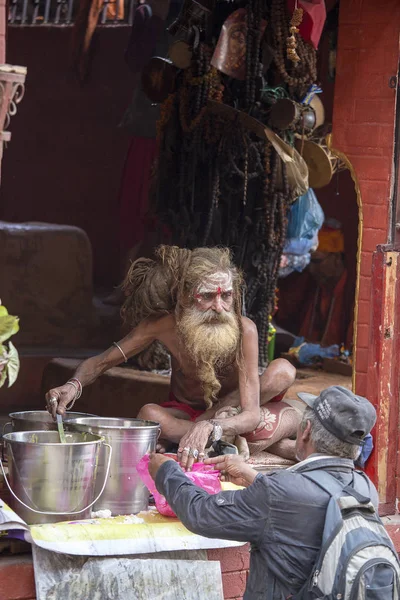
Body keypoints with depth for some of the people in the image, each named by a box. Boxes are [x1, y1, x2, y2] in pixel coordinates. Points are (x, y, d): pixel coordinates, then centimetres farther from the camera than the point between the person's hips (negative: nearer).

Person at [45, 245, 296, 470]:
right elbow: (100, 363, -12)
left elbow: (251, 414, -35)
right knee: (149, 415, -34)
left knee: (283, 370, -28)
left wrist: (208, 427, -57)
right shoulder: (164, 325, -22)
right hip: (183, 413, 0)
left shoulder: (244, 330, -29)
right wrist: (74, 385, -36)